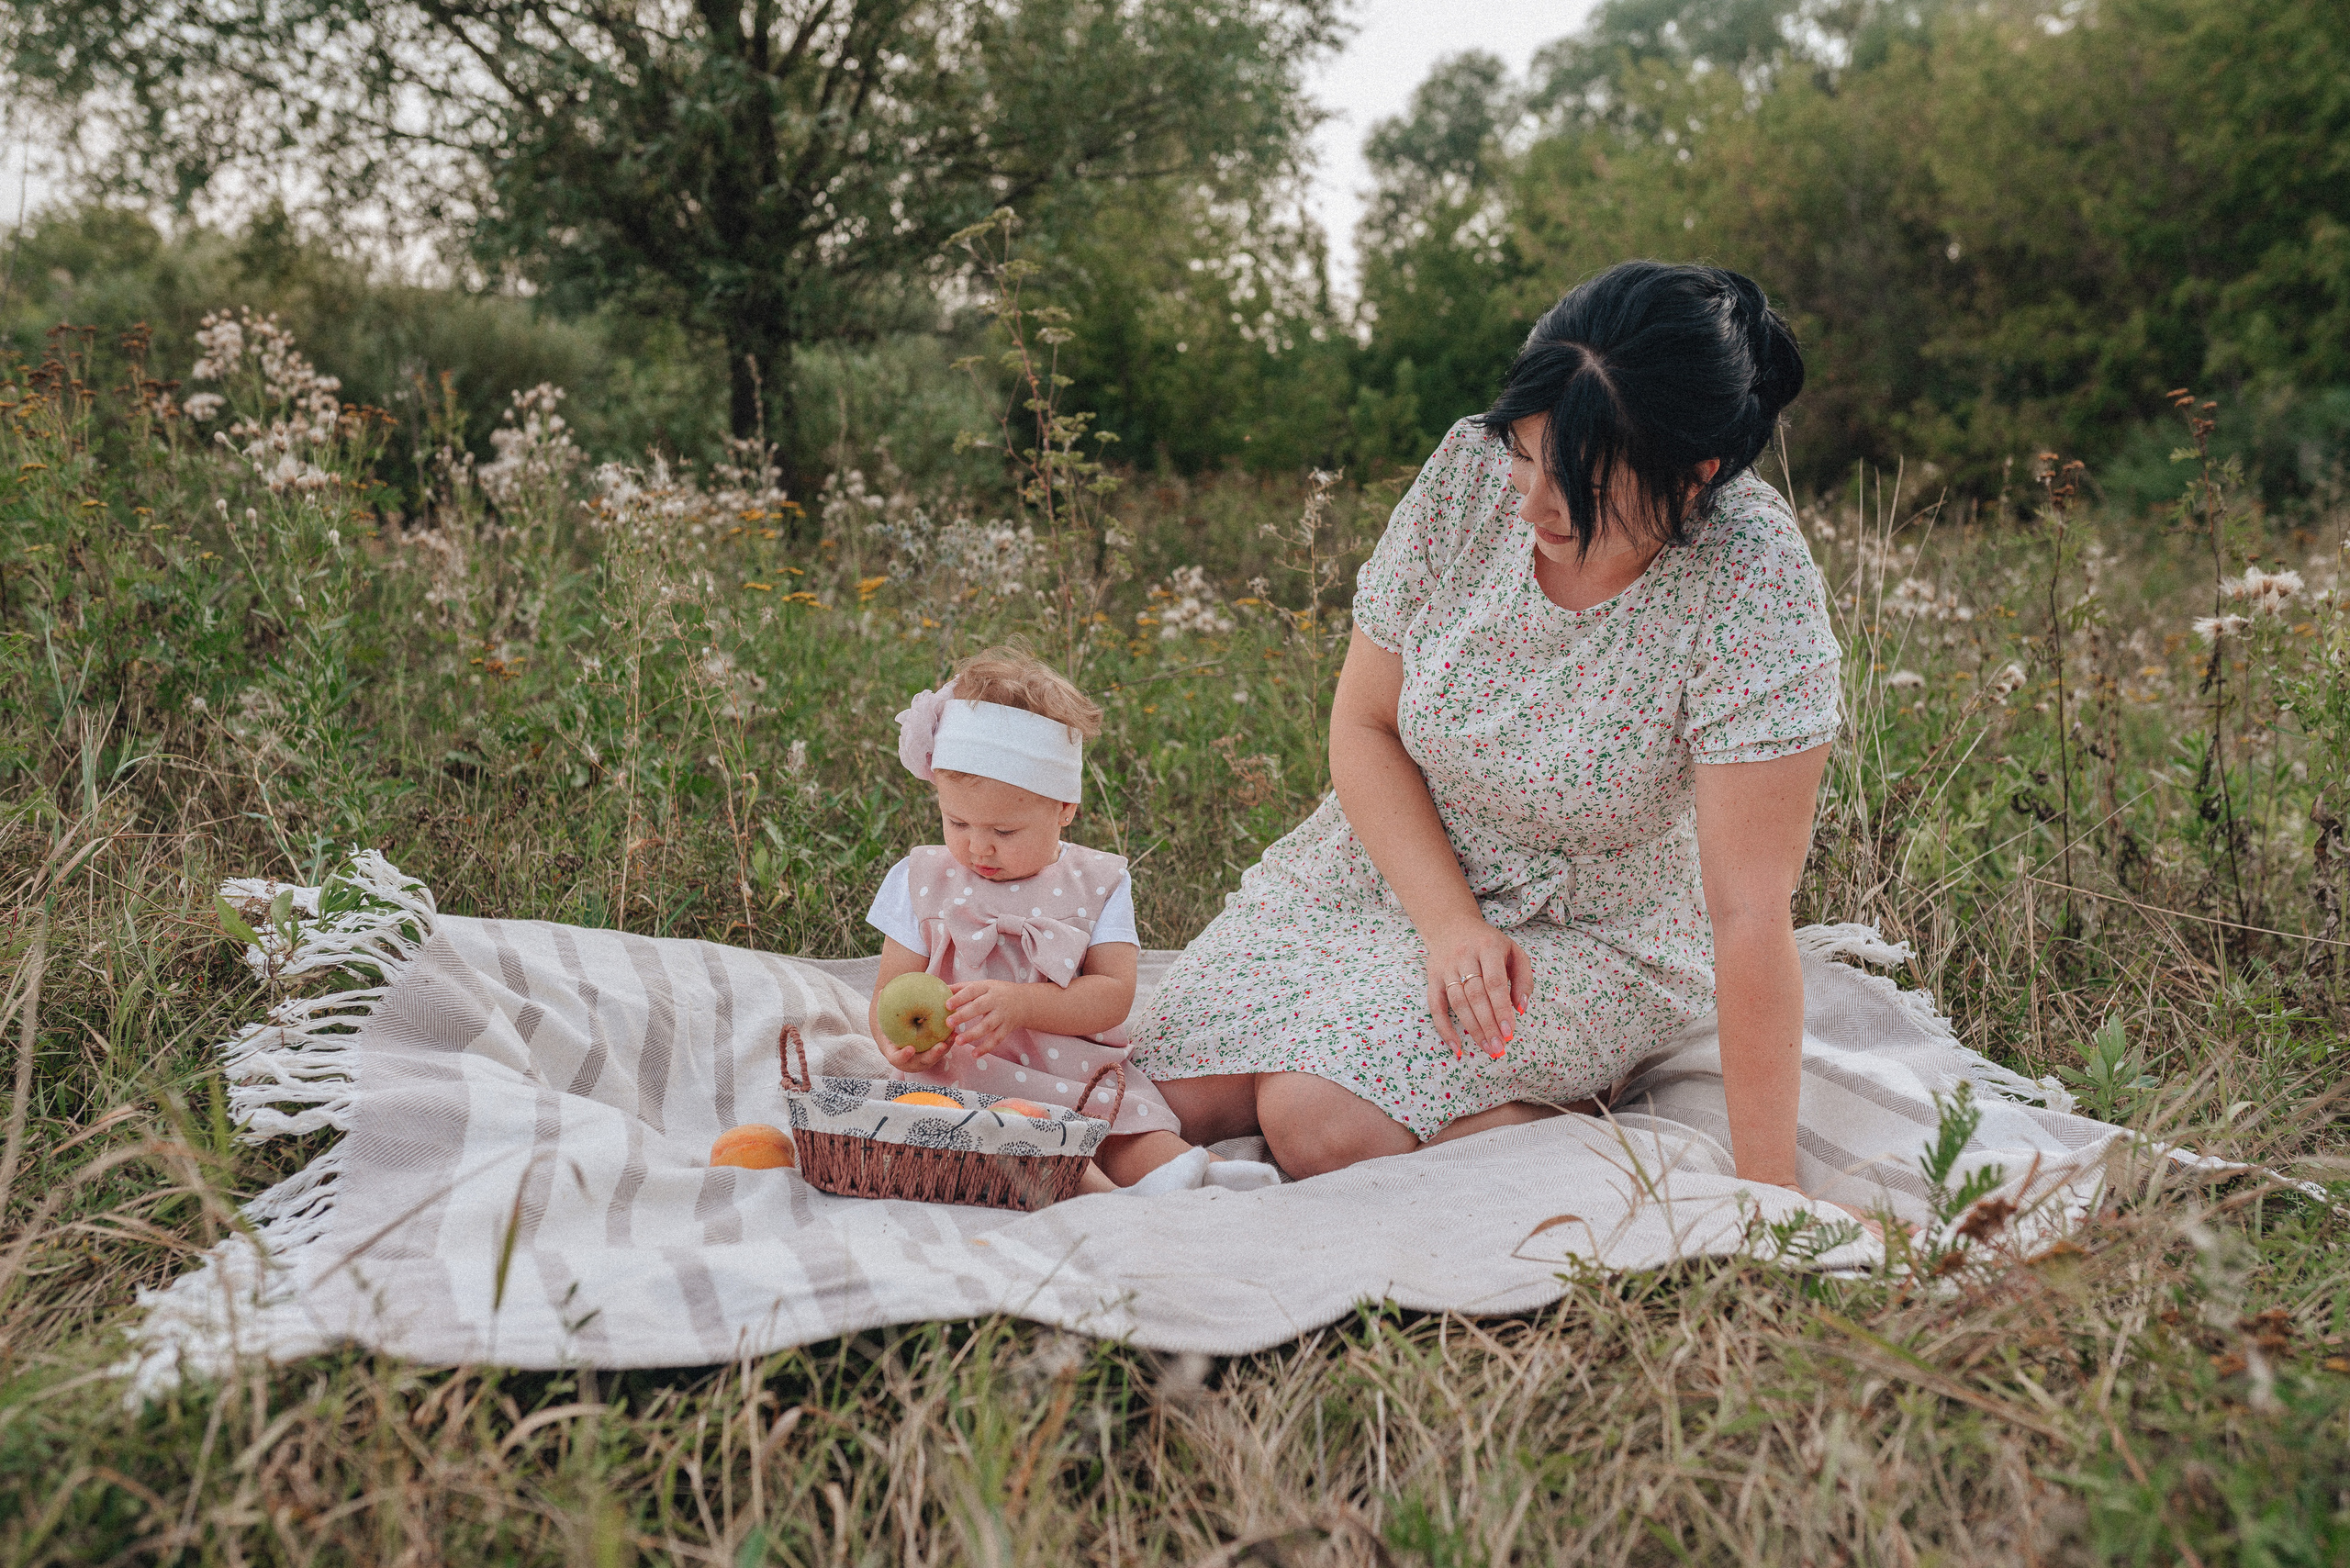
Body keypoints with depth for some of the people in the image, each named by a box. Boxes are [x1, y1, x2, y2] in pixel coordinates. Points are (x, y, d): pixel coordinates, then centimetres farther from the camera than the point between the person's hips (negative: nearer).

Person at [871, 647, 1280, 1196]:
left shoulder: (1098, 883, 3)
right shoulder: (924, 880, 6)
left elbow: (1114, 996, -6)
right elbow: (890, 991, 5)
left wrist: (1021, 1002, -24)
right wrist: (898, 1042, -20)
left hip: (1079, 1077, 2)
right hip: (963, 1074, -2)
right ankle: (1097, 1189, -47)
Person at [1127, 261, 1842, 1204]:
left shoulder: (1756, 587, -28)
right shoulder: (1472, 472, -17)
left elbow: (1749, 914, -29)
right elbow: (1363, 726, -7)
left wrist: (1766, 1192, -28)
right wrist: (1449, 924, -19)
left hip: (1591, 938, -4)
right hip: (1399, 859, 5)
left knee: (1318, 1124, -25)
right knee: (1178, 1100, -7)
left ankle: (1583, 1124, 0)